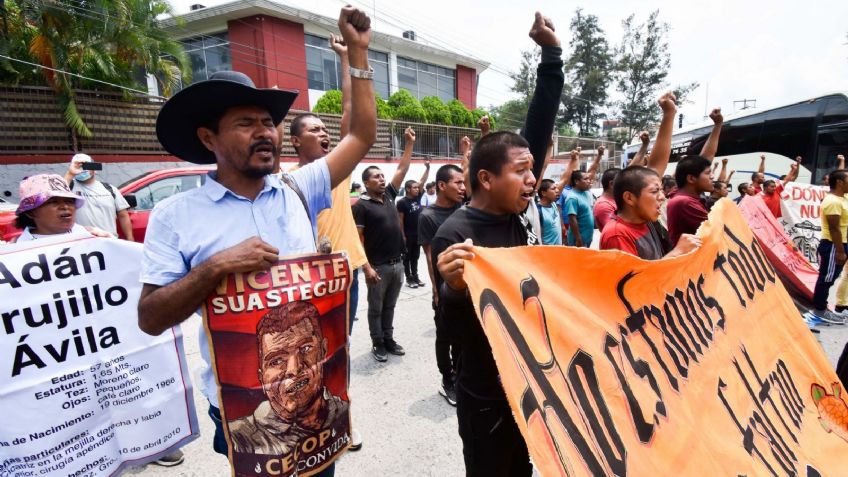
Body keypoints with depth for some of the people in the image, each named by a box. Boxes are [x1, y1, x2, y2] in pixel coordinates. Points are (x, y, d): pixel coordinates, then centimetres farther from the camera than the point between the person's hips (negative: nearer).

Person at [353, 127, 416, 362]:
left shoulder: (389, 195, 7)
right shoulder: (361, 206, -11)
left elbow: (402, 169, 10)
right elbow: (357, 239, -14)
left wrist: (409, 143, 6)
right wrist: (367, 267, -20)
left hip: (397, 263, 6)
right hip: (378, 267, -6)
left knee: (389, 306, 18)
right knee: (376, 308, 9)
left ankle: (389, 339, 30)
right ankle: (377, 343, 22)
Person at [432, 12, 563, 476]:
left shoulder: (517, 211, -5)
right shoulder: (454, 235, -23)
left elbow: (538, 129, -4)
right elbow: (456, 324, -23)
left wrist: (551, 55, -4)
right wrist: (454, 287, -45)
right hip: (488, 398, -6)